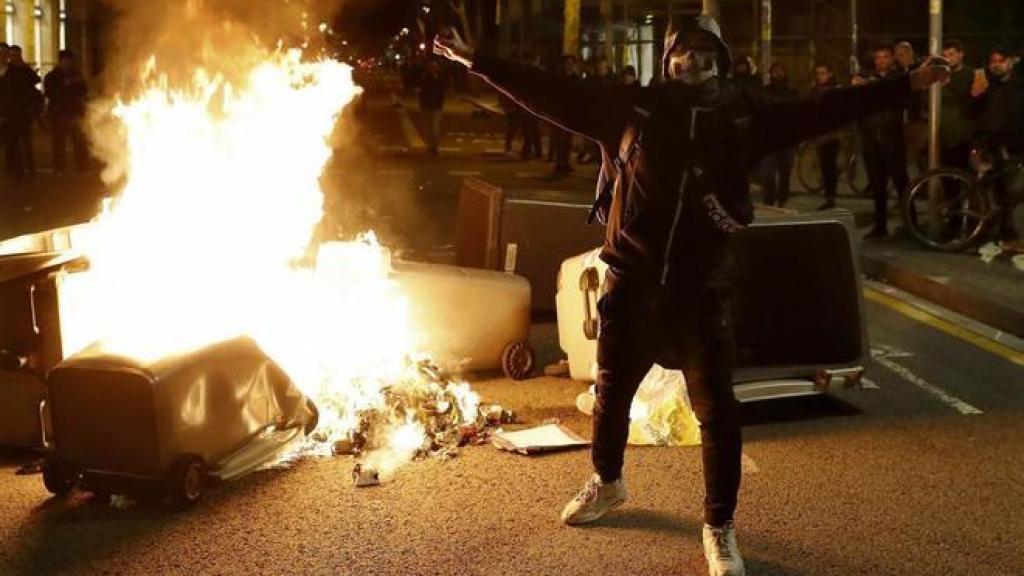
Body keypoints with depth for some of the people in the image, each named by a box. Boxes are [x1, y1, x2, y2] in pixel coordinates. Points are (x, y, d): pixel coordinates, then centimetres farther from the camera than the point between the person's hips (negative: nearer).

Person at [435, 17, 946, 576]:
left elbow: (825, 111, 3)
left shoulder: (743, 117, 3)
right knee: (611, 389, 16)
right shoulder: (630, 105, 1)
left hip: (701, 288, 0)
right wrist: (476, 60, -3)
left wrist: (906, 84, 1)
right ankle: (607, 482, 44)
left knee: (716, 407, 1)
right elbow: (551, 93, 0)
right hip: (631, 280, 1)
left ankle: (719, 528, 17)